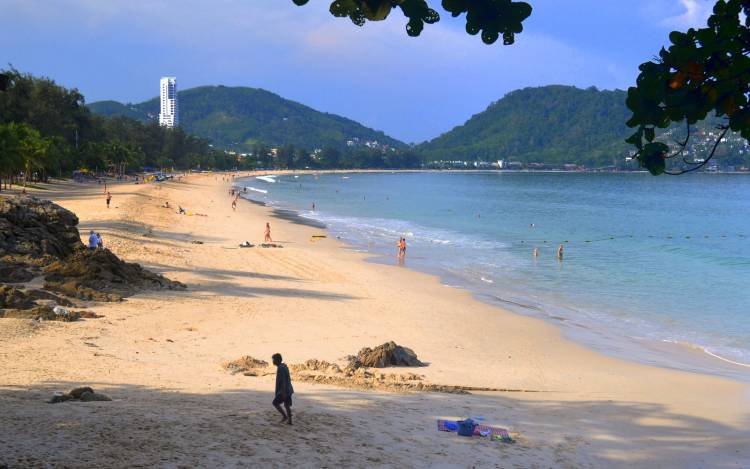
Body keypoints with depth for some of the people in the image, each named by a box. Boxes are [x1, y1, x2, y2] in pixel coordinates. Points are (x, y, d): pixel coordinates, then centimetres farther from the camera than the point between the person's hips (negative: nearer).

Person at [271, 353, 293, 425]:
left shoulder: (280, 368, -18)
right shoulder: (284, 366, 12)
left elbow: (283, 381, -23)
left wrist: (283, 392, -24)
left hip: (284, 390, -9)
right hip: (288, 390, 9)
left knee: (275, 403, 3)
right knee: (287, 405, 11)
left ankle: (284, 416, 2)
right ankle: (289, 420, 11)